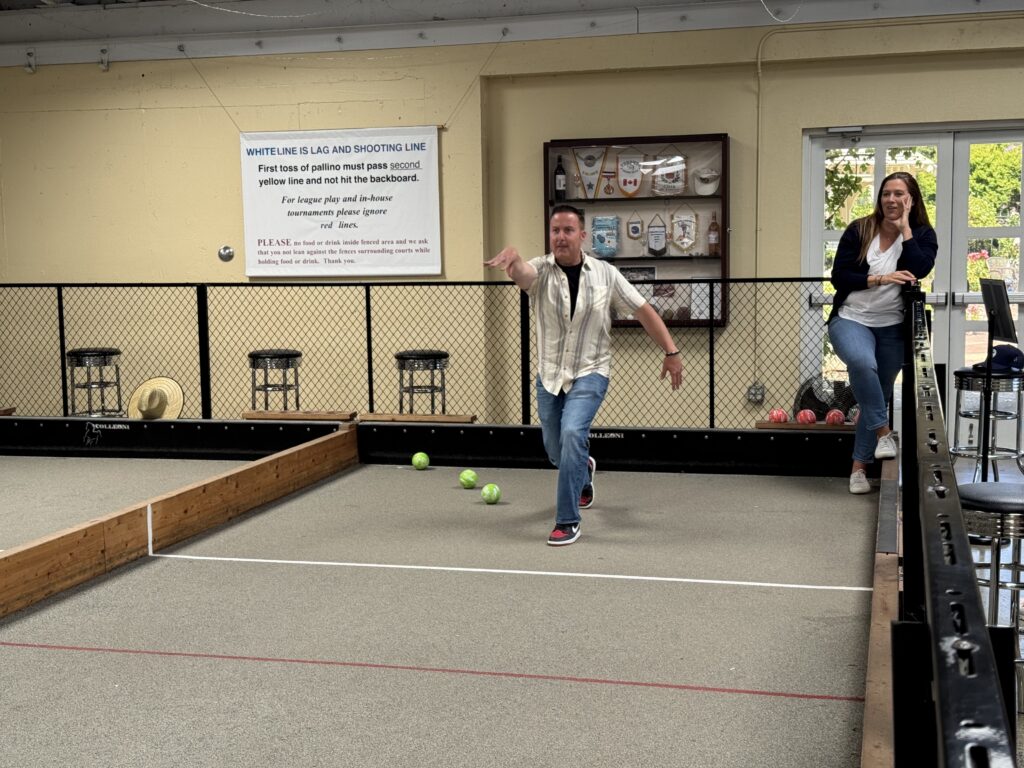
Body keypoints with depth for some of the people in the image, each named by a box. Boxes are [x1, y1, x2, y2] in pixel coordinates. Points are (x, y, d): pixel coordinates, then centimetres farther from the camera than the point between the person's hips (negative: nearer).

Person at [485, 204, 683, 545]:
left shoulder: (605, 274, -6)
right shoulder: (539, 271, -9)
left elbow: (644, 311, 1)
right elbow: (521, 272, -34)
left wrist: (671, 352, -3)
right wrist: (512, 257, -59)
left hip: (590, 373, -2)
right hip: (550, 375, 2)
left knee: (572, 433, -26)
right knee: (556, 450, 16)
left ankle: (568, 521, -17)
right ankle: (585, 468, 54)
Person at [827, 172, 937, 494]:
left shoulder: (922, 234, 1)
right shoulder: (859, 230, -3)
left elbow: (920, 270, -18)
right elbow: (838, 276, -7)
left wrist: (904, 228, -15)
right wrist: (879, 279, -19)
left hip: (892, 327, 3)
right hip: (851, 319, -2)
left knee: (879, 395, 6)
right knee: (862, 362, -35)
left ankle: (859, 466, 16)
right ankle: (883, 432, -20)